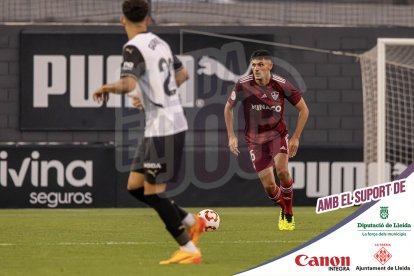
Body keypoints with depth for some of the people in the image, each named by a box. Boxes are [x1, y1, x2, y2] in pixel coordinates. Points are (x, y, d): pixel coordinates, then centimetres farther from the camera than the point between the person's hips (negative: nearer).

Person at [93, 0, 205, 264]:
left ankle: (189, 250, -4)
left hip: (163, 126, -9)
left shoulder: (134, 47, -13)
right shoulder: (159, 43, 13)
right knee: (136, 185, 14)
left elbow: (129, 82, -30)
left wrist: (111, 88, -40)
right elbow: (182, 74, 28)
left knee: (153, 191, -5)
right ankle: (191, 222, 19)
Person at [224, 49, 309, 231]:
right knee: (268, 186, -6)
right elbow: (228, 108, 7)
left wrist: (296, 138, -5)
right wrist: (231, 136, 3)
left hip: (277, 134, -1)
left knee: (281, 170, -28)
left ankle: (288, 214, -6)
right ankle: (284, 208, 28)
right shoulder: (243, 85, -12)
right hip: (255, 139, 1)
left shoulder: (281, 85, -14)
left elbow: (303, 110, -2)